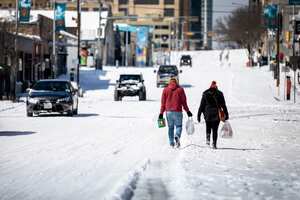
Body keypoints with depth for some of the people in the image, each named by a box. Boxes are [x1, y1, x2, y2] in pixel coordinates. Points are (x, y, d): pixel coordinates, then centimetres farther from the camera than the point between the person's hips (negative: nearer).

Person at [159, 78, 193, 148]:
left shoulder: (165, 90, 6)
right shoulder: (180, 89, 2)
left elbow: (163, 102, 5)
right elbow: (184, 102, 3)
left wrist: (161, 113, 9)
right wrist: (187, 111, 11)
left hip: (168, 111, 2)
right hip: (177, 111, -2)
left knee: (170, 127, 11)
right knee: (178, 126, 5)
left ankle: (171, 142, 7)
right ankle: (177, 136, -24)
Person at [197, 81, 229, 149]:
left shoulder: (205, 94, 2)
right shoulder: (219, 94, 0)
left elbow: (202, 105, 1)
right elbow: (223, 105, 2)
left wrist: (199, 115, 5)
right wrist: (226, 114, 8)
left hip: (208, 114, 0)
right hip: (216, 115, 0)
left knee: (208, 128, 17)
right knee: (215, 130, 5)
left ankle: (208, 137, -10)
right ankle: (214, 144, -3)